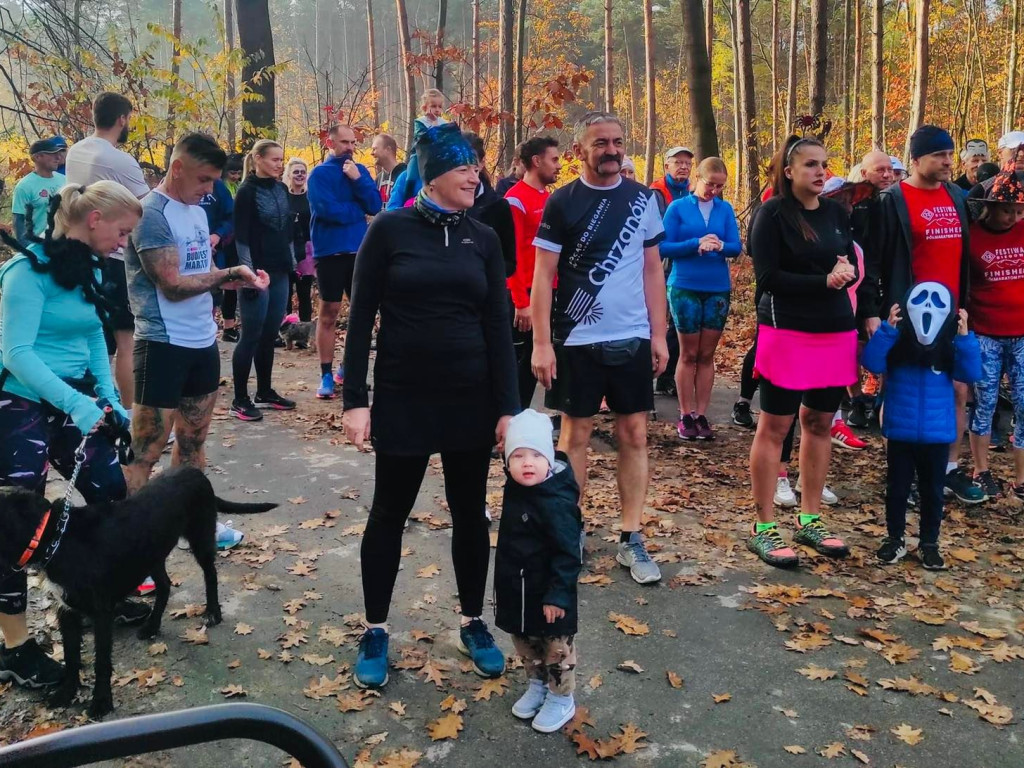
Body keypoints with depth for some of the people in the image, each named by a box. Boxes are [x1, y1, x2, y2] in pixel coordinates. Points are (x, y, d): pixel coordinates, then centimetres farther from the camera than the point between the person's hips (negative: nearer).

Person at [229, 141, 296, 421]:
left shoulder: (282, 190, 12)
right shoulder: (247, 192, -8)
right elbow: (241, 238, -12)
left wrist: (291, 262, 16)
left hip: (279, 272, 6)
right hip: (258, 272, -6)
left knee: (269, 335, 11)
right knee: (251, 336, -3)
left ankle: (264, 392, 20)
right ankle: (240, 400, 4)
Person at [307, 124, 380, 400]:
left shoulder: (360, 170, 9)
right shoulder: (320, 174, -5)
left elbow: (375, 206, -1)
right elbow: (328, 210, -18)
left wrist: (357, 179, -12)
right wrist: (359, 210, -6)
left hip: (359, 250, 5)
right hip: (330, 252, -5)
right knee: (329, 313, 0)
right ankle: (326, 375, 5)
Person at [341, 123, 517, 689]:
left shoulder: (483, 239, 5)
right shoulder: (389, 230, -4)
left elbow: (498, 326, 4)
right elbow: (360, 319, -4)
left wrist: (508, 406, -2)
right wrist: (355, 399, -9)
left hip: (471, 398, 3)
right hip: (402, 397, -3)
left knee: (470, 513, 12)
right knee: (389, 513, 8)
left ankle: (473, 624, 30)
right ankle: (374, 632, 25)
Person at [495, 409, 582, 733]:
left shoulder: (557, 502, -28)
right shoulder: (516, 488, -2)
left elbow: (568, 553, -25)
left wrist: (558, 594, -23)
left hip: (548, 593, -8)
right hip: (516, 588, 8)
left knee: (557, 647, 12)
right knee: (524, 640, 23)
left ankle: (562, 699, 31)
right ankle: (537, 685, 44)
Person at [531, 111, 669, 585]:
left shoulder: (643, 199, 5)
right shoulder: (562, 203, -4)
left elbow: (653, 270, 9)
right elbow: (543, 277, -5)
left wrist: (659, 334, 4)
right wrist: (541, 343, -12)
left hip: (633, 337, 3)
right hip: (577, 340, -3)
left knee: (634, 434, 5)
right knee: (576, 433, 6)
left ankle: (631, 538, 15)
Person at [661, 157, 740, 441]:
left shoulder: (725, 209, 4)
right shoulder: (677, 208, -3)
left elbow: (736, 247, -2)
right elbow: (664, 248, -7)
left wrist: (721, 246, -23)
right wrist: (697, 243, -20)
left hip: (718, 289, 3)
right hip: (685, 288, -2)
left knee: (707, 355, 6)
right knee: (688, 354, 3)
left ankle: (702, 415, 11)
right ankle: (686, 416, 9)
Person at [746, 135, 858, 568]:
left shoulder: (837, 213, 10)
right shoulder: (772, 213, -7)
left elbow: (852, 266, 13)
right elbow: (768, 277, -14)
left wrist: (848, 272, -10)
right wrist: (823, 281, -19)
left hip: (836, 330, 6)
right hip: (787, 332, -6)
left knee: (819, 423, 11)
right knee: (774, 426, -2)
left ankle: (809, 521, 22)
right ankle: (762, 529, 6)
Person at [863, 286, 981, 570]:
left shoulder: (950, 350, -2)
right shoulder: (896, 346, -6)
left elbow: (972, 373, -15)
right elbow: (872, 363, -22)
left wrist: (965, 337, -22)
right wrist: (887, 329, -27)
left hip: (937, 436, 1)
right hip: (900, 433, -1)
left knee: (932, 491, 11)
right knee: (897, 488, 9)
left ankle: (929, 543, 24)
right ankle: (894, 538, 24)